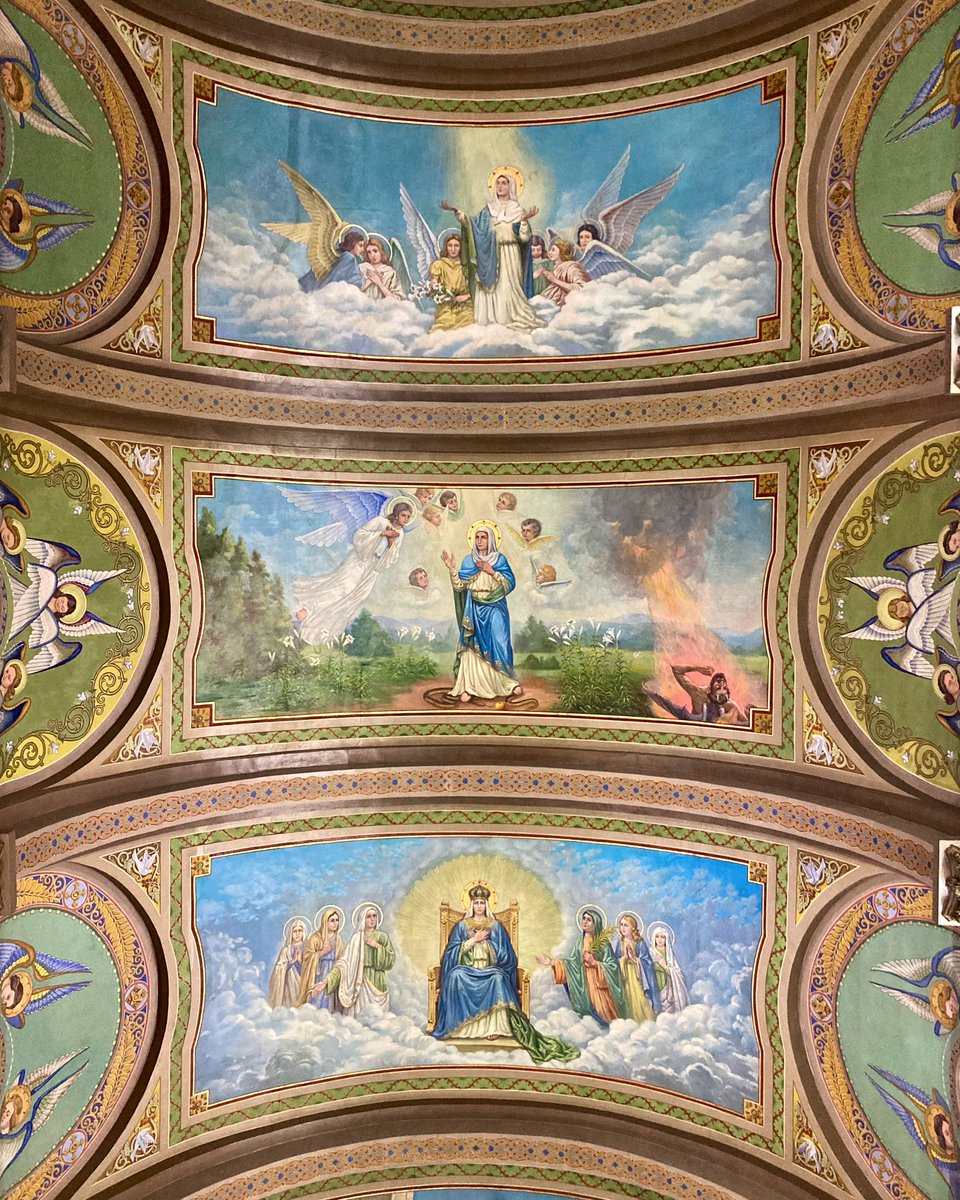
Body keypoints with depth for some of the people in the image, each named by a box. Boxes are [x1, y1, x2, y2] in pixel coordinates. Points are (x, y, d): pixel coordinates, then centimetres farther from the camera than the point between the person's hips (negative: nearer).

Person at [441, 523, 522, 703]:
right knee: (473, 646, -4)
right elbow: (460, 586, 1)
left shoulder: (499, 559, 2)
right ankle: (468, 686, -4)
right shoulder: (468, 560, 6)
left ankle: (508, 682, 14)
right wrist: (452, 569, -11)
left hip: (495, 609, -1)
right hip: (475, 610, 1)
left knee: (498, 644, -3)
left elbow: (509, 584, -4)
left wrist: (492, 572, -13)